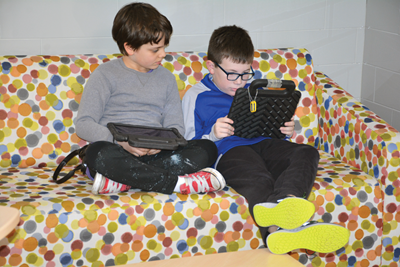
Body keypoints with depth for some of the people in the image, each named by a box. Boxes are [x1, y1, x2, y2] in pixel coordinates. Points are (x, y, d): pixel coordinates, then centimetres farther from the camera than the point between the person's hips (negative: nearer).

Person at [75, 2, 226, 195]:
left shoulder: (166, 78, 18)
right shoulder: (106, 74, 3)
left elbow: (176, 127, 14)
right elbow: (83, 124, -4)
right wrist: (122, 141, -20)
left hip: (155, 155, 4)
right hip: (119, 154, -4)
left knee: (207, 149, -20)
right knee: (98, 152, -38)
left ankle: (123, 181, -32)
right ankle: (178, 183, -32)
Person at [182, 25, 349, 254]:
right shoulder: (196, 97, 15)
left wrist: (286, 131, 9)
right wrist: (213, 135, -12)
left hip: (263, 143, 5)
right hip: (228, 150, -5)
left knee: (306, 152, -27)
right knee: (258, 181, -39)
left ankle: (282, 201, -59)